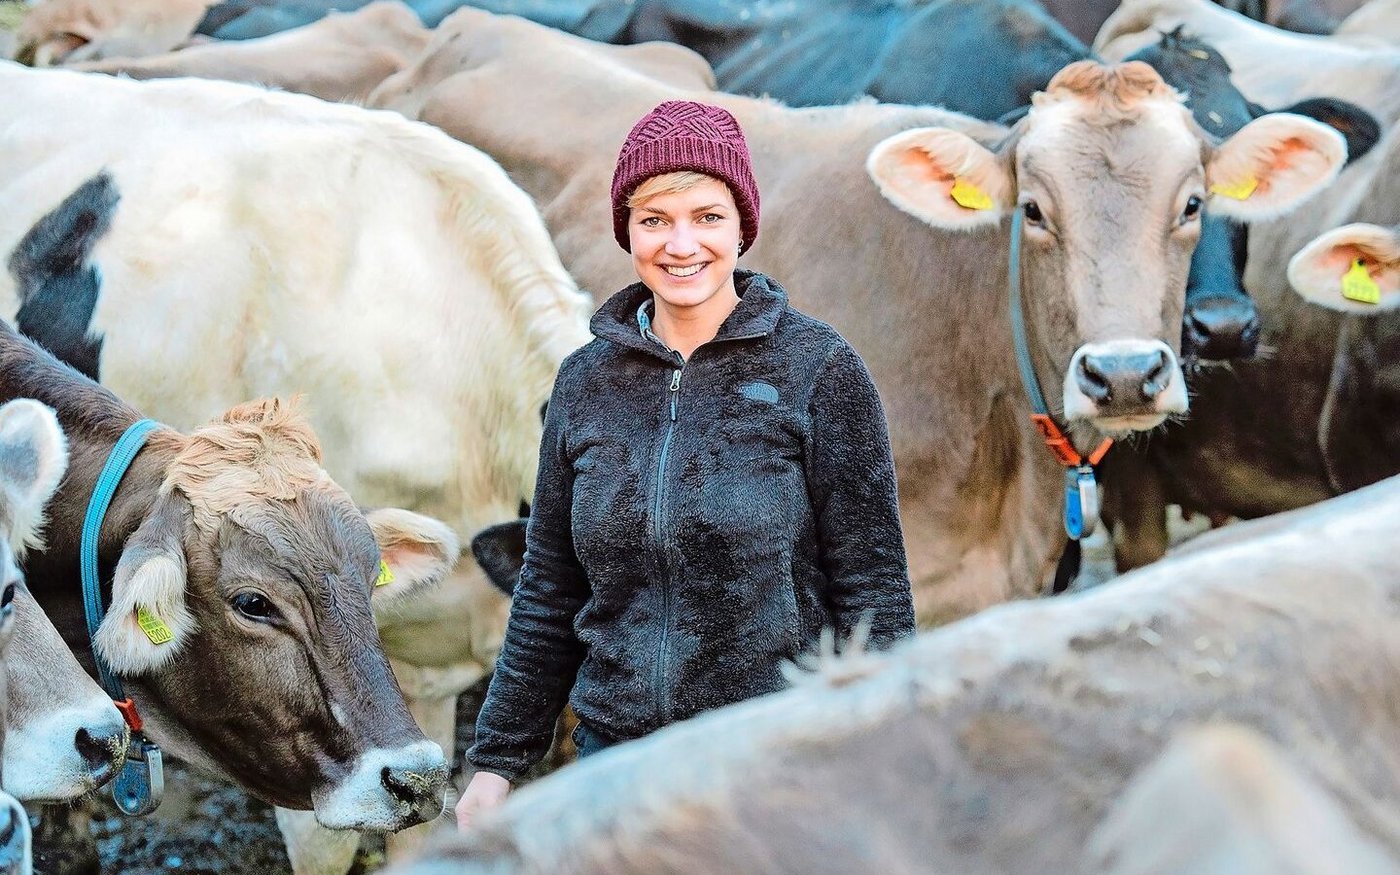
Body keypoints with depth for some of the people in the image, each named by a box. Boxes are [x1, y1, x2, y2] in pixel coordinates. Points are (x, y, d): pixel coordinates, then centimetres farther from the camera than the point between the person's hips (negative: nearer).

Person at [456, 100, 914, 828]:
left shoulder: (818, 371, -5)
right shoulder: (586, 382, 7)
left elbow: (873, 590, -5)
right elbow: (547, 595, 12)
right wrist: (497, 761, 10)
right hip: (614, 755, 4)